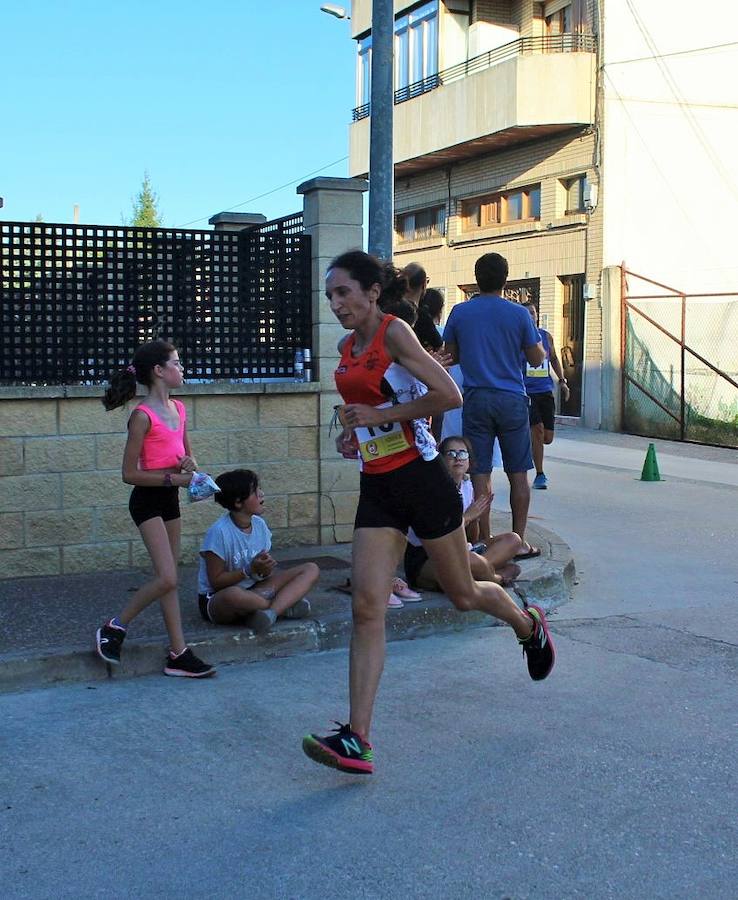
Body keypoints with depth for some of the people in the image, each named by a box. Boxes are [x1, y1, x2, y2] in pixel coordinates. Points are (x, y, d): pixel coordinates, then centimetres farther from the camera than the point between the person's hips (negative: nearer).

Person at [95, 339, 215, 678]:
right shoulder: (143, 416, -15)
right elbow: (130, 474, -15)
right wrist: (174, 478, -18)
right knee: (167, 578, -15)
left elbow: (187, 453, 20)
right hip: (147, 500, -8)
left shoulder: (179, 409, 7)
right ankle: (115, 627, 5)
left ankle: (178, 654, 12)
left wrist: (190, 463, -3)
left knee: (169, 579, 9)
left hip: (170, 499, 8)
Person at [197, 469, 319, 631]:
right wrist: (250, 571, -24)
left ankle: (271, 611, -29)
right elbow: (216, 581, -16)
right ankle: (285, 606, -18)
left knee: (311, 569, -6)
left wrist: (266, 570, -15)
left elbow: (264, 567, 9)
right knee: (234, 595, -46)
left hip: (254, 591, 7)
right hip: (216, 599, -7)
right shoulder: (219, 532, -17)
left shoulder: (259, 524, 3)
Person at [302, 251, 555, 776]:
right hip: (377, 487, 6)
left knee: (463, 594, 11)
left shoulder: (395, 332, -12)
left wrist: (379, 415, -18)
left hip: (420, 477, -6)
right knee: (366, 607, -6)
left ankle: (530, 626, 45)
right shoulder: (348, 348, 11)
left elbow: (449, 395, -21)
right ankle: (358, 740, -7)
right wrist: (352, 431, 8)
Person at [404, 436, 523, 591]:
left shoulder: (467, 485, 8)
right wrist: (467, 516, -17)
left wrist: (475, 519, -8)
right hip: (422, 560, -8)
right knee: (472, 561, -38)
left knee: (513, 540, -1)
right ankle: (497, 578, -6)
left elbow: (472, 540, 12)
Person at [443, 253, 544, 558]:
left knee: (480, 475, 3)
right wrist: (537, 341, 22)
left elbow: (451, 355, 9)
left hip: (476, 399, 1)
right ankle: (518, 542, 10)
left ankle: (485, 543, 4)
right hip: (512, 399, -1)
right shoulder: (518, 314, -3)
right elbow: (536, 359, 3)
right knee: (518, 474, 8)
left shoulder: (459, 313, 1)